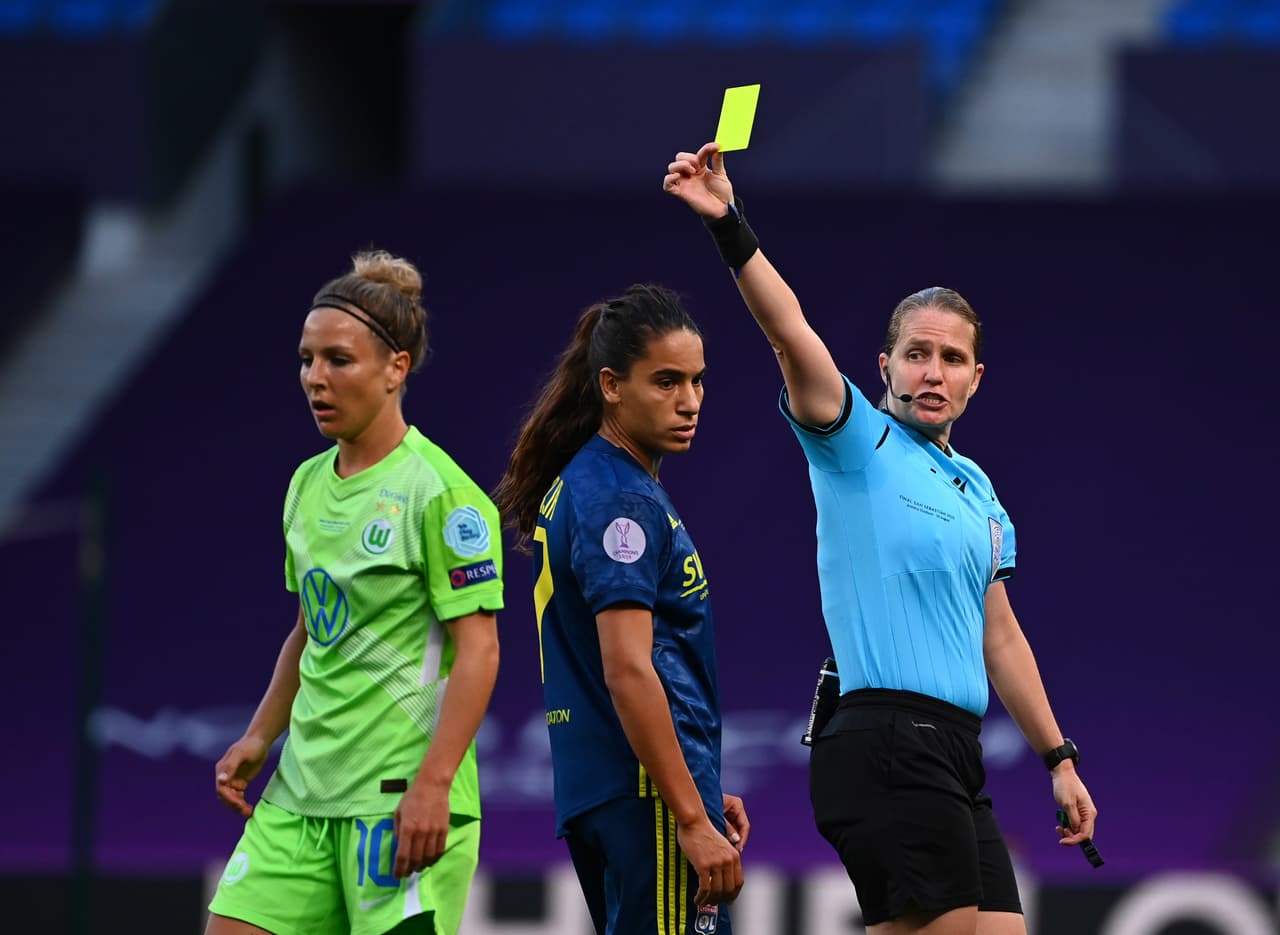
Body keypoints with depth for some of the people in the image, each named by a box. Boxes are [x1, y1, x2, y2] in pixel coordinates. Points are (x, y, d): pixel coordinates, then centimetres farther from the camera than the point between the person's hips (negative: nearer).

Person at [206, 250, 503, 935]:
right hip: (302, 789, 8)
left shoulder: (437, 490, -10)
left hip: (401, 796, -8)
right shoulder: (308, 483, 13)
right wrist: (259, 738, 17)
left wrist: (433, 784, -20)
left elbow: (477, 649, -14)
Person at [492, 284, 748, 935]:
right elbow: (628, 673, -20)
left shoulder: (582, 484, 17)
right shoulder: (622, 501, -12)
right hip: (648, 795, -10)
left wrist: (704, 791, 23)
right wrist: (693, 818, -20)